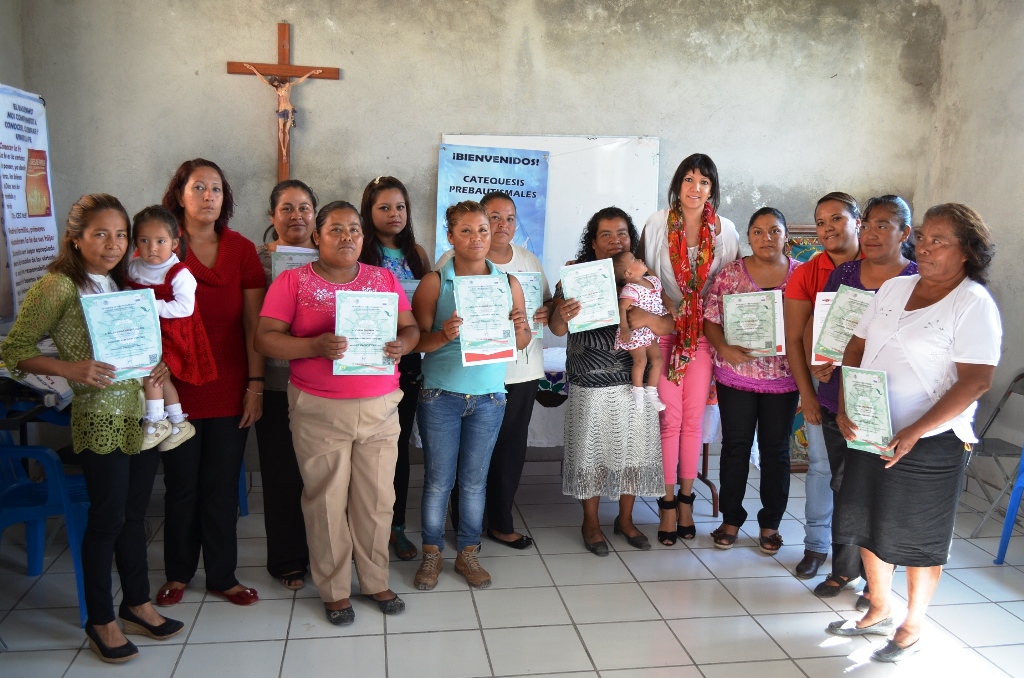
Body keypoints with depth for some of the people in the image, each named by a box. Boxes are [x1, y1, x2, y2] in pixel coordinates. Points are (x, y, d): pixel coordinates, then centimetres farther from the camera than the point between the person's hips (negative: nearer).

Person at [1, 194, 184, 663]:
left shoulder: (121, 284, 13)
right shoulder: (58, 287, -8)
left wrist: (156, 364, 2)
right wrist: (71, 369, -23)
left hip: (142, 410, 7)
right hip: (101, 417, -6)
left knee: (134, 514, 16)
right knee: (108, 519, 3)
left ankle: (137, 605, 30)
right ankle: (101, 621, 20)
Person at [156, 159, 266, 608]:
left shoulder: (242, 250, 3)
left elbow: (254, 323, 2)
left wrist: (255, 384, -2)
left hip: (231, 390, 1)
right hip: (178, 389, -1)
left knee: (222, 487, 10)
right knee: (182, 486, 11)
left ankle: (222, 576, 25)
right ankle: (178, 573, 31)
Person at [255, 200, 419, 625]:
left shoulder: (384, 279, 9)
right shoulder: (293, 281, -1)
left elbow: (411, 327, 9)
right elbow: (265, 339, -7)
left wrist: (402, 345, -15)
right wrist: (315, 346, -23)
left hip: (380, 408, 3)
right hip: (319, 411, -3)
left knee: (378, 499, 9)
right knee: (327, 502, 6)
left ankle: (376, 581, 28)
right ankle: (334, 590, 23)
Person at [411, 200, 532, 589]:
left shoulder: (508, 284, 4)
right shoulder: (434, 283, -5)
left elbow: (524, 340, 8)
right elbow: (417, 340, -6)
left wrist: (518, 329, -15)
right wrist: (443, 335, -26)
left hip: (488, 396, 2)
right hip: (440, 395, -2)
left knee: (475, 480, 12)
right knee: (438, 480, 7)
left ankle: (468, 554, 26)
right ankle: (431, 554, 24)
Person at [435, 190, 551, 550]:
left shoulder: (529, 260, 13)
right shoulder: (454, 260, -6)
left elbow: (547, 304, 18)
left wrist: (548, 313, -5)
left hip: (521, 370, 5)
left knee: (511, 448, 11)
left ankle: (501, 523, 28)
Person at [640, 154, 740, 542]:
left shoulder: (724, 230, 2)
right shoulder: (657, 224, -4)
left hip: (703, 331, 2)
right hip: (665, 327, -1)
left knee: (694, 416, 5)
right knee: (670, 416, -1)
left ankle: (686, 499, 18)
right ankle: (668, 502, 11)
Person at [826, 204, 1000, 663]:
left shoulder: (974, 303, -11)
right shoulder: (893, 288, 7)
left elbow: (976, 381, -18)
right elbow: (856, 348, 9)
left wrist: (914, 433, -22)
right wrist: (845, 406, -5)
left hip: (929, 443, -6)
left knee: (919, 540, 9)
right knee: (868, 527, 16)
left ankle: (912, 629, 29)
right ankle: (878, 612, 36)